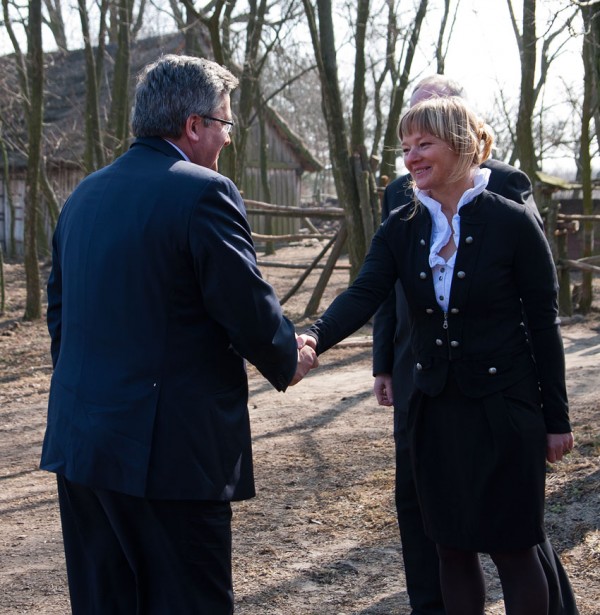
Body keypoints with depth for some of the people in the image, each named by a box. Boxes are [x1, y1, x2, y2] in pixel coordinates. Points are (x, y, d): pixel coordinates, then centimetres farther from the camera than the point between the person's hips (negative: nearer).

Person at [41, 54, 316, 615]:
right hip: (170, 450, -8)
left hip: (77, 441, 8)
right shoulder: (203, 193, -12)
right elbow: (248, 307, -13)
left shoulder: (84, 195, 12)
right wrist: (287, 362, 6)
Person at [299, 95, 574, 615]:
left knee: (511, 547, 4)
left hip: (503, 409, -4)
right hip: (435, 410, 4)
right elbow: (363, 295, -14)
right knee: (452, 547, 12)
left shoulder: (512, 222, -10)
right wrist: (314, 337, -34)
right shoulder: (401, 228, 1)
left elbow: (544, 323, -7)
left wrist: (556, 418, -5)